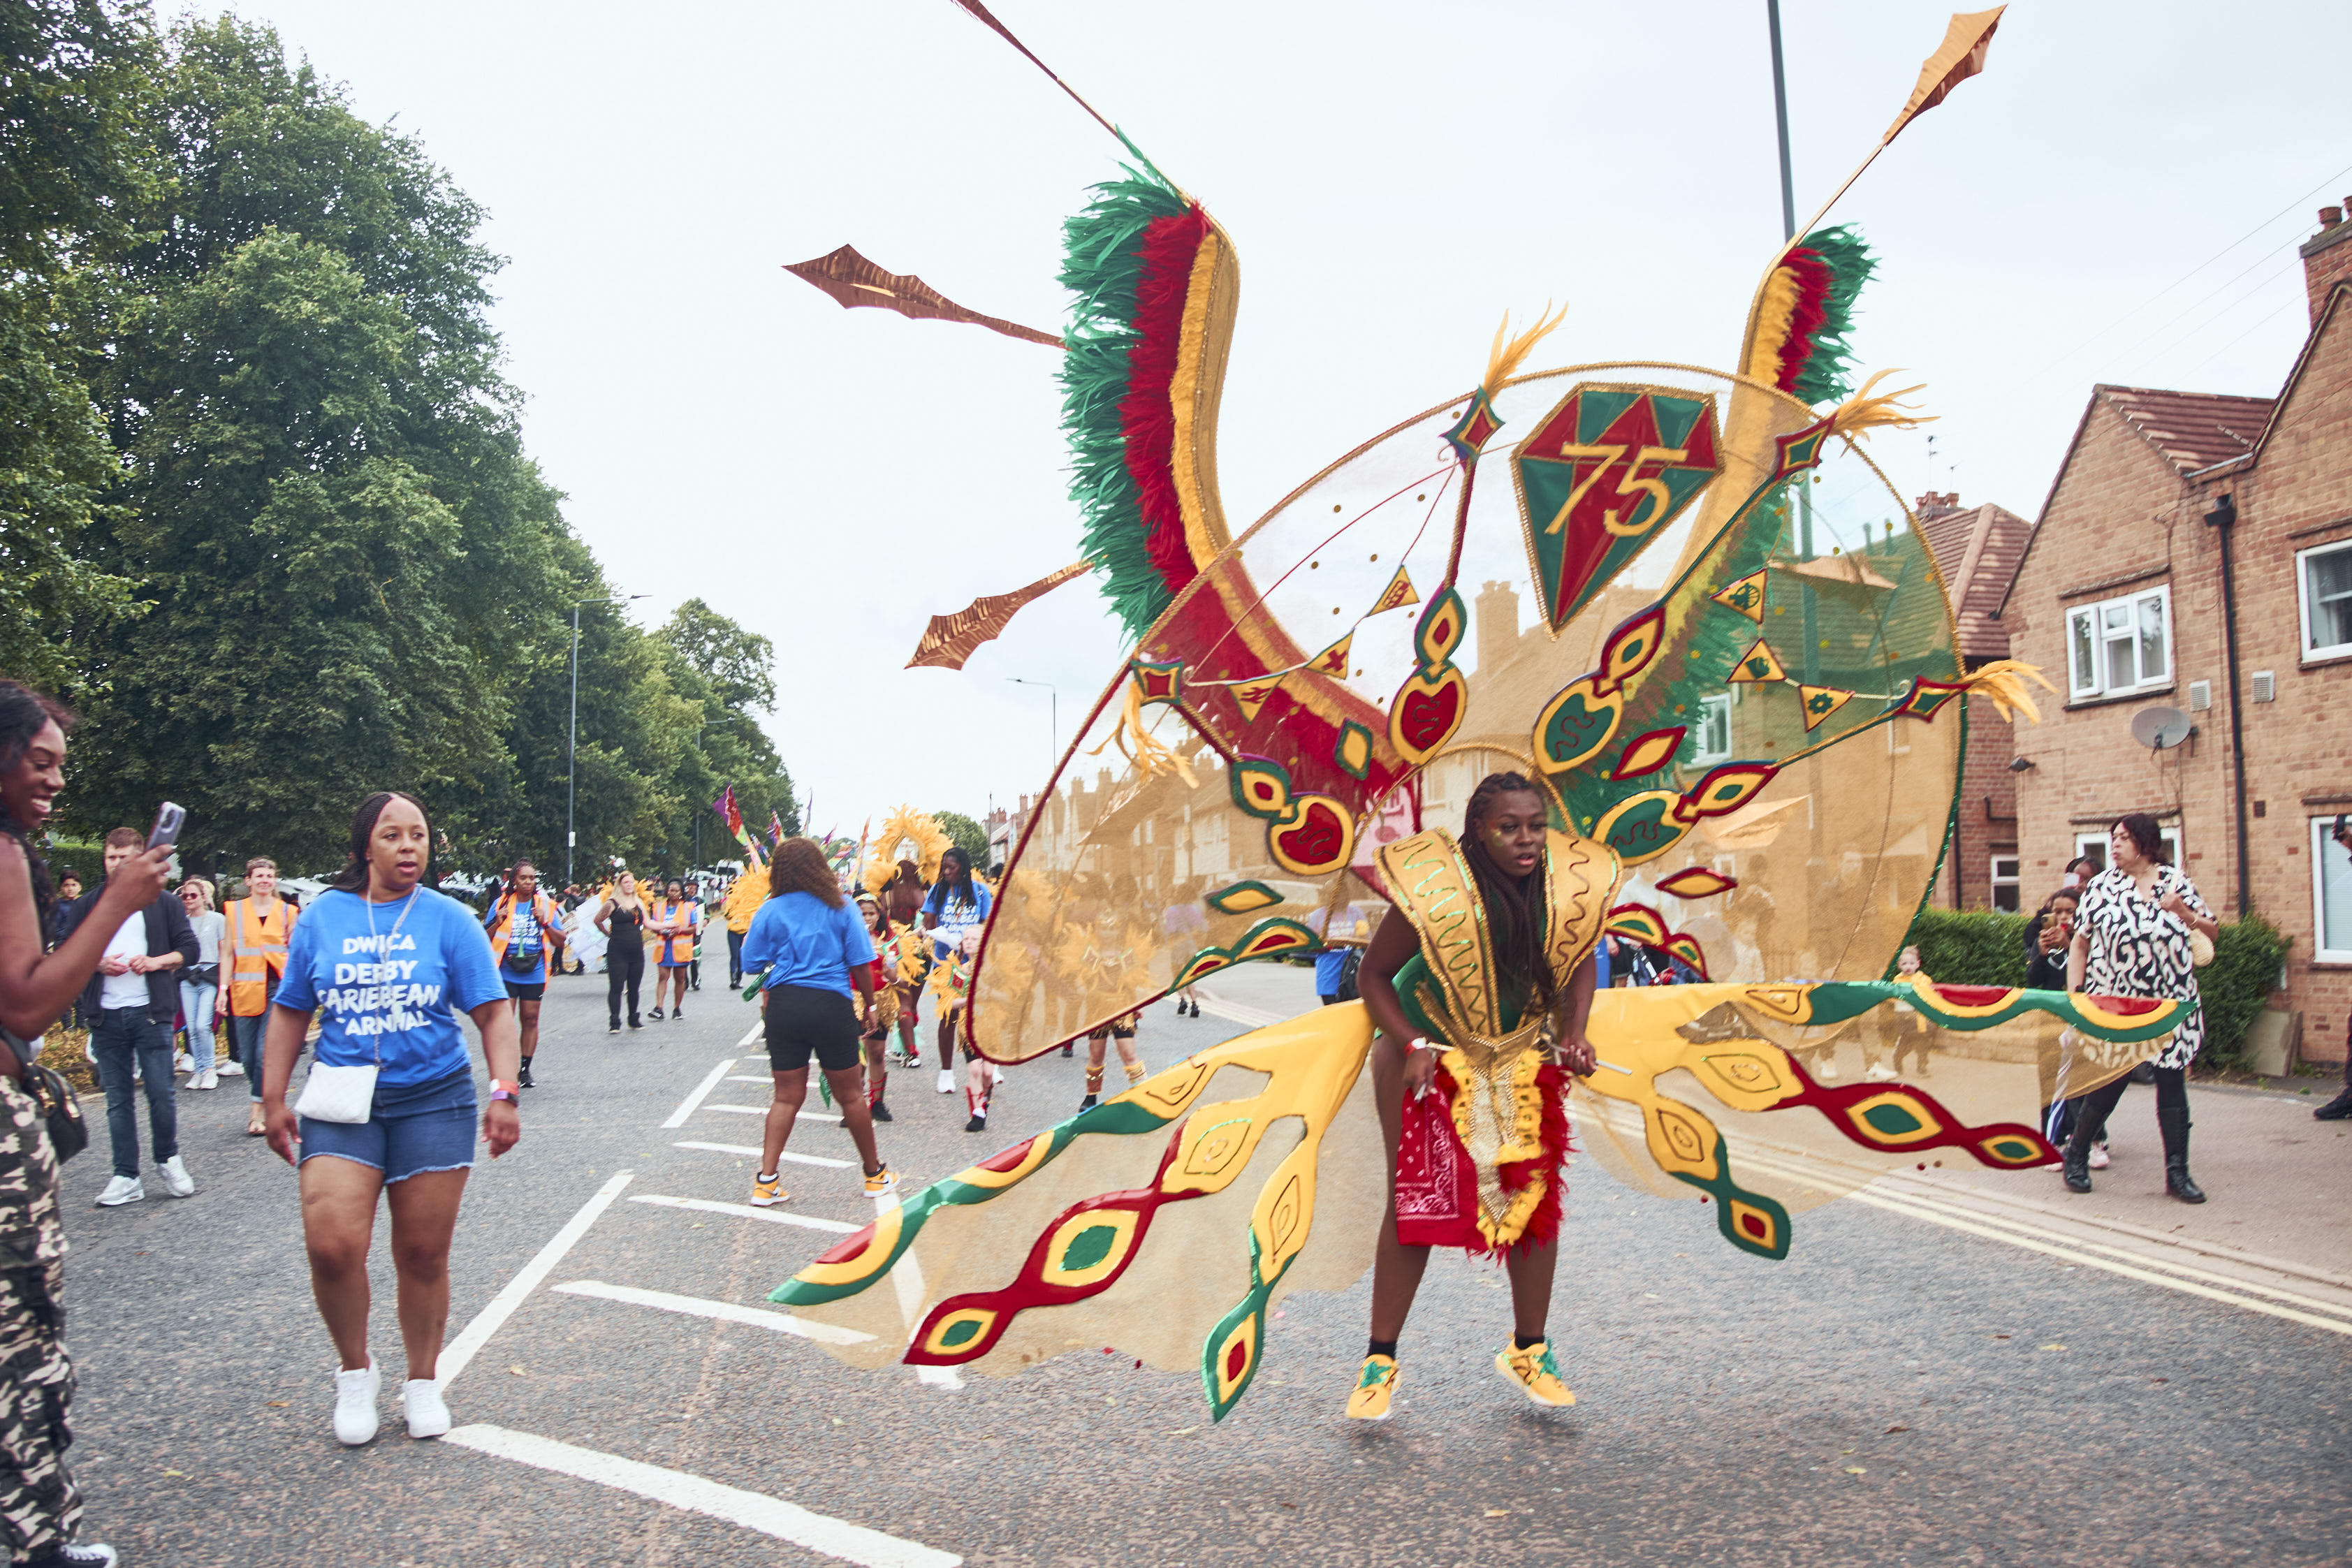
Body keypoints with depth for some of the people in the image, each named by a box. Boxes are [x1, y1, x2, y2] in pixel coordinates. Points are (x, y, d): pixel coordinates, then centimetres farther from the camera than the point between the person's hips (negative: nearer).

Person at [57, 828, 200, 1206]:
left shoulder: (163, 903, 6)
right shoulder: (88, 906, 11)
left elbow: (190, 948, 6)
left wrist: (156, 962, -11)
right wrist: (98, 964, -8)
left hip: (151, 1011, -2)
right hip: (106, 1016, 2)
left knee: (162, 1093, -2)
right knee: (118, 1099, 5)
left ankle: (168, 1161, 17)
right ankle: (126, 1177, 11)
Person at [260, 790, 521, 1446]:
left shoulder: (448, 919, 0)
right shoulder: (324, 915, 4)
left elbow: (493, 1012, -1)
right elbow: (290, 1012, 12)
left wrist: (504, 1095, -11)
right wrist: (274, 1100, 8)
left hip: (434, 1101, -1)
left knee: (423, 1255, 6)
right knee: (332, 1245, -13)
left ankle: (423, 1382, 27)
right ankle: (355, 1370, 14)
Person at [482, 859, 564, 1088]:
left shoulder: (545, 905, 5)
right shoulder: (501, 904, 3)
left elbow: (561, 941, 5)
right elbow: (484, 938, 6)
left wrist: (545, 923, -10)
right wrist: (498, 922, -11)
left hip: (534, 973, 1)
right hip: (506, 972, -1)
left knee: (530, 1019, 5)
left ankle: (525, 1069, 15)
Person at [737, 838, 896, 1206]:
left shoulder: (770, 911, 1)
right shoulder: (840, 908, -1)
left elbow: (752, 964, 4)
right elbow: (861, 965, -2)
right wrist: (870, 1004, 10)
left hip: (784, 1006, 2)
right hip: (832, 1007, -1)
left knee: (787, 1097, 11)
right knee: (850, 1095, 11)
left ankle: (766, 1181, 6)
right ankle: (875, 1175, 23)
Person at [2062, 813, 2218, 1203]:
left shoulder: (2176, 881, 5)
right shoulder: (2102, 885, 2)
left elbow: (2212, 932, 9)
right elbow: (2079, 944, 3)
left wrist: (2183, 912, -11)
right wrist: (2076, 994, -4)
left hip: (2171, 1007, 1)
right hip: (2115, 1009, -1)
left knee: (2173, 1085, 3)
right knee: (2106, 1087, 1)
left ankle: (2177, 1172, 12)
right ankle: (2076, 1156, 19)